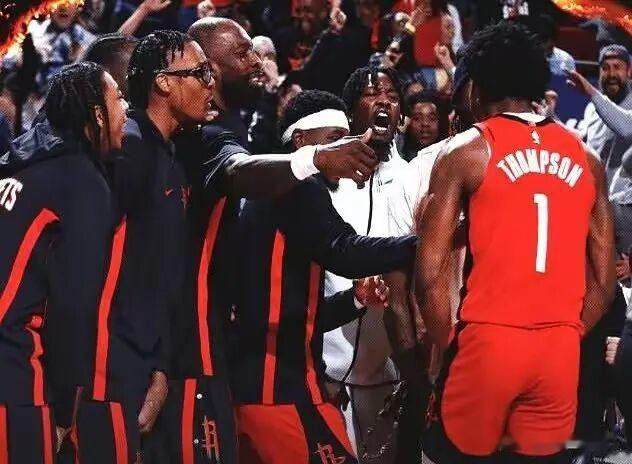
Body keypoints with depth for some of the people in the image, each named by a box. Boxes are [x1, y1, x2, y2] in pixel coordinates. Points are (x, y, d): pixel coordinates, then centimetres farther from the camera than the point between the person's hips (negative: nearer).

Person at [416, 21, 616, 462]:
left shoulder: (466, 150, -1)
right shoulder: (586, 157, 12)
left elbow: (431, 272, -6)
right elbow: (604, 278, 12)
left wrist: (447, 344, 5)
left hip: (488, 338, -4)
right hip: (560, 346, 4)